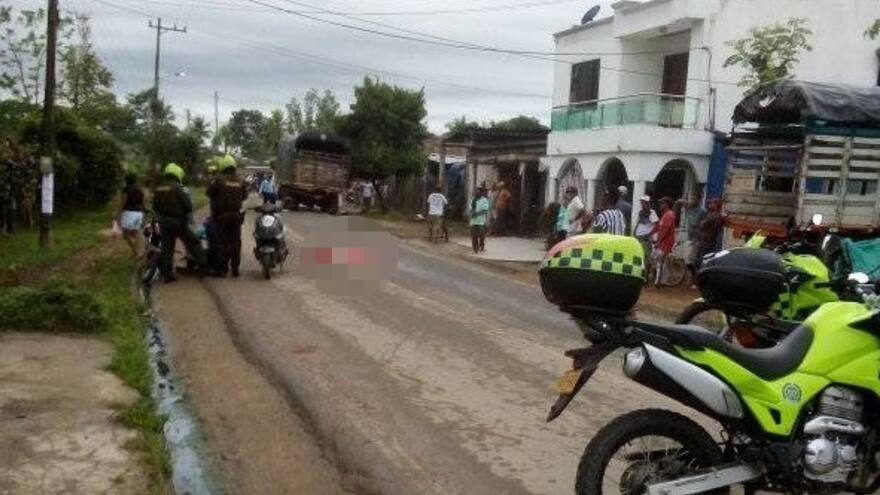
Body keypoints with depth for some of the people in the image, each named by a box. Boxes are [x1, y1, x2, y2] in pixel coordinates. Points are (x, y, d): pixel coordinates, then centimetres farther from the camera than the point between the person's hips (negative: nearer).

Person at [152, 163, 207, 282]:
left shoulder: (158, 189, 5)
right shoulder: (177, 187, -13)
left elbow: (155, 207, 12)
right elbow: (188, 205, -15)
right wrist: (185, 212, 6)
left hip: (164, 223, 5)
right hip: (179, 222, -5)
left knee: (166, 248, 9)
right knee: (193, 243, 7)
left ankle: (166, 273, 8)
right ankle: (203, 266, 9)